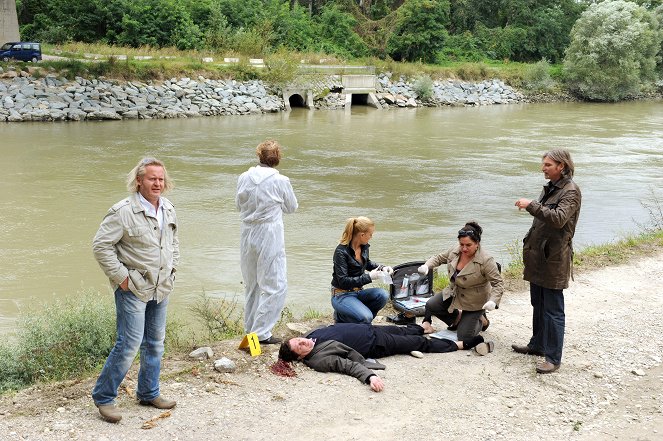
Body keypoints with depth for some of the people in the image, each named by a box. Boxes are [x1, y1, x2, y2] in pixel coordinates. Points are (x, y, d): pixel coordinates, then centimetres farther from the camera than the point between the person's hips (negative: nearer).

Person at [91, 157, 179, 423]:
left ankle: (149, 393, 30)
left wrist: (172, 269, 13)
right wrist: (121, 277, -16)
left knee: (155, 343, 15)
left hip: (161, 288, 7)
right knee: (129, 343, -8)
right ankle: (103, 397, 8)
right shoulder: (123, 211, -16)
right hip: (133, 289, -7)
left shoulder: (168, 209, 7)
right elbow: (101, 245, -16)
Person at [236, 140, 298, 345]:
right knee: (275, 286, 3)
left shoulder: (244, 178, -2)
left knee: (251, 284, 19)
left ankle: (250, 328, 29)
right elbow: (292, 207, 2)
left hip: (247, 235, 6)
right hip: (270, 236, -5)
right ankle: (261, 332, 0)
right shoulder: (280, 181, -13)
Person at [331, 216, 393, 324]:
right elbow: (343, 281, -23)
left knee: (383, 295, -20)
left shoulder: (364, 247, 1)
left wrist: (382, 268, 6)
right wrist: (369, 277, -25)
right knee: (366, 318, -29)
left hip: (358, 292, 7)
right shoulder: (341, 252, -21)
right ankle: (341, 319, -1)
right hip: (342, 295, -7)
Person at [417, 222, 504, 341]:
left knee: (464, 336, -7)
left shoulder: (486, 261, -28)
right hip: (453, 294, 6)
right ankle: (457, 317, 16)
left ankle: (481, 321, 26)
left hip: (474, 303, -5)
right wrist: (426, 266, -16)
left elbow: (498, 283, -25)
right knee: (430, 306, -12)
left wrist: (493, 301, -42)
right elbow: (439, 258, 5)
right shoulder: (455, 251, -11)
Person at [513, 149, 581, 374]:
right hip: (538, 255, 9)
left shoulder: (571, 191, -14)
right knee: (538, 305, 18)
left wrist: (531, 205, -28)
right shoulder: (550, 188, 13)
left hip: (554, 258, -9)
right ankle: (538, 345, 32)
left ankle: (553, 358, 4)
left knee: (553, 309, -3)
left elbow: (559, 218, -29)